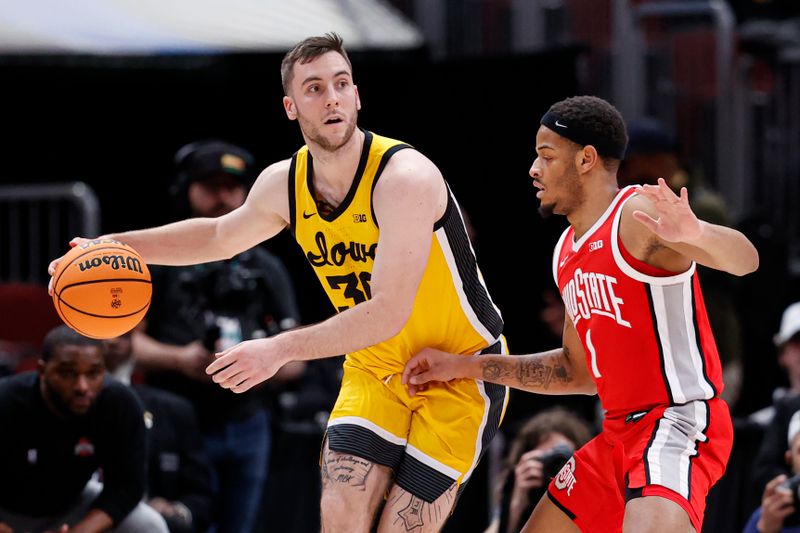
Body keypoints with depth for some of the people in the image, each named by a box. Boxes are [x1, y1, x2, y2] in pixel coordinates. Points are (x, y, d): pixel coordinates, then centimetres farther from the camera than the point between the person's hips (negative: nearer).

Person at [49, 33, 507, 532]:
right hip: (374, 371, 5)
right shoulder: (284, 183, -4)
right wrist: (113, 247, 11)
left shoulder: (405, 177, -26)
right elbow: (220, 235, 19)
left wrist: (280, 350, -34)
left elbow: (388, 312, -32)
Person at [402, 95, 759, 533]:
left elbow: (744, 259, -28)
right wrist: (464, 367, 23)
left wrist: (696, 236, -51)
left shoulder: (638, 215, -13)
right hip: (620, 432, 10)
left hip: (679, 420, -10)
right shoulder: (567, 253, 15)